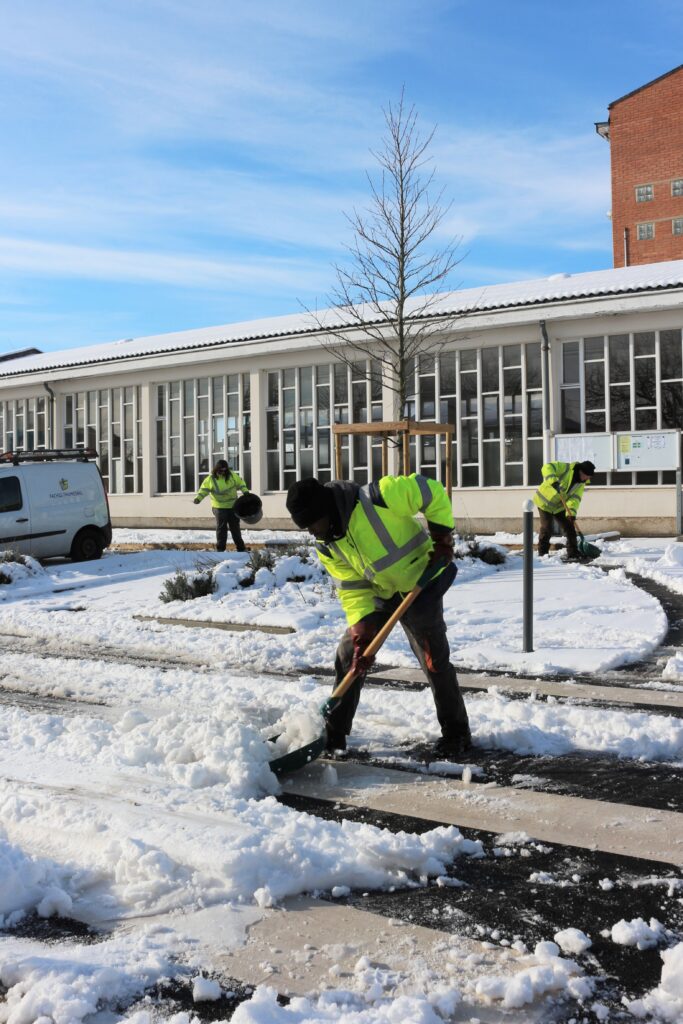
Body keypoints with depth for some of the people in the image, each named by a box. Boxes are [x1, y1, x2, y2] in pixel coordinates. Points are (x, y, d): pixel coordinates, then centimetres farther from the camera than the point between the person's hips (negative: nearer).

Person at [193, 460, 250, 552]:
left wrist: (245, 491, -3)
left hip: (233, 506, 3)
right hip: (219, 507, -3)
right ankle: (220, 548, 8)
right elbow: (204, 489, -12)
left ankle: (241, 548, 20)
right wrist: (198, 498, -27)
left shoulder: (232, 475, -2)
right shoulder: (211, 479, -9)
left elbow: (240, 482, 10)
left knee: (235, 527, 12)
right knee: (221, 528, -1)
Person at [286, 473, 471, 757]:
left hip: (420, 585, -6)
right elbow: (352, 589, -7)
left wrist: (442, 539, -20)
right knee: (348, 655, 4)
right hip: (379, 595, 6)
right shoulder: (326, 546, -9)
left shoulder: (375, 499, -30)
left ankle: (456, 733, 17)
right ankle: (334, 732, 16)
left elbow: (432, 492, -22)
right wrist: (362, 632, -19)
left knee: (435, 661, -2)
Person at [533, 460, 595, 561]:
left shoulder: (581, 484, -2)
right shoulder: (565, 468, -22)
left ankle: (573, 554, 8)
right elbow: (547, 467, -33)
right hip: (545, 501, -7)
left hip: (559, 507, 7)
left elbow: (575, 499, -13)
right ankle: (542, 554, 5)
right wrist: (553, 481, -48)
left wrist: (571, 512, -31)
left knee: (569, 528, 1)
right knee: (547, 529, -9)